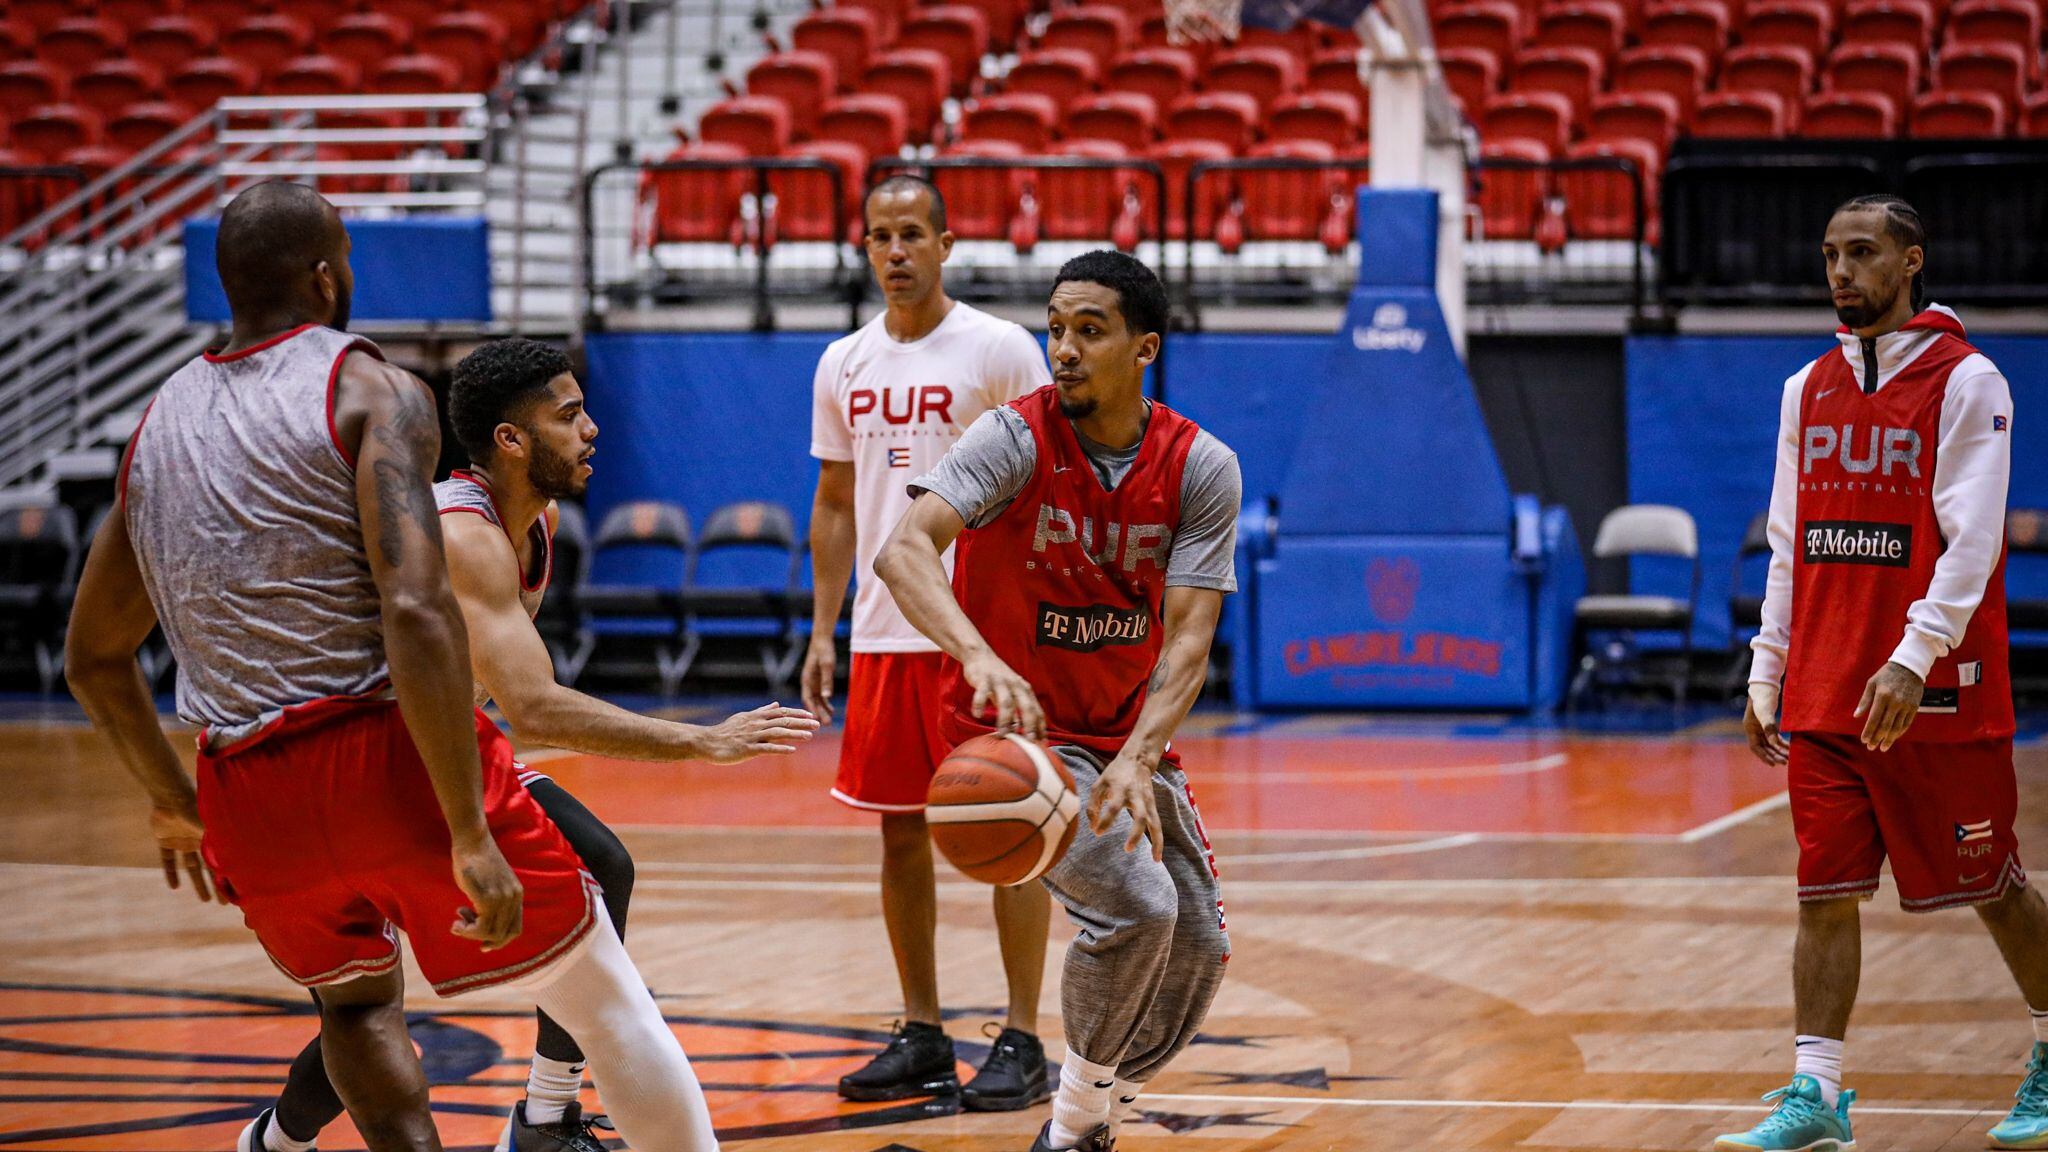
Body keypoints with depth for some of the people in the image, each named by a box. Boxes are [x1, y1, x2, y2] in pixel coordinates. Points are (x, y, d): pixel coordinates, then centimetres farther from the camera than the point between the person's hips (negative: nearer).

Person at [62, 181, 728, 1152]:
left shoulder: (159, 424, 14)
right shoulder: (371, 391, -4)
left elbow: (93, 657, 22)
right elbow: (416, 611, -18)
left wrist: (172, 804, 36)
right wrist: (471, 835, -19)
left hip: (250, 800, 5)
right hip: (391, 756, -5)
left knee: (355, 999, 31)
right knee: (602, 1001, 11)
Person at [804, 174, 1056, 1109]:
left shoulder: (1001, 350, -5)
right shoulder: (843, 365, 11)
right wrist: (822, 633, 11)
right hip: (883, 635, 5)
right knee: (900, 831, 8)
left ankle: (1021, 1041, 1)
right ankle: (921, 1037, 16)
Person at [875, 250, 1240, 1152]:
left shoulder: (1201, 469, -8)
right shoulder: (1016, 438, -19)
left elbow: (1187, 638, -15)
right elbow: (904, 551, -34)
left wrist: (1137, 760, -32)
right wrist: (982, 659, -53)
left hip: (1128, 738, 5)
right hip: (1016, 731, -5)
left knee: (1198, 951, 5)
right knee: (1136, 908, -24)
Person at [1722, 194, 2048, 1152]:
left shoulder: (1965, 382, -6)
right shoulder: (1809, 390, 12)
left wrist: (1915, 658, -24)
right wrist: (1767, 674, 10)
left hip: (1937, 692, -5)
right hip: (1823, 698, 5)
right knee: (1824, 892, -2)